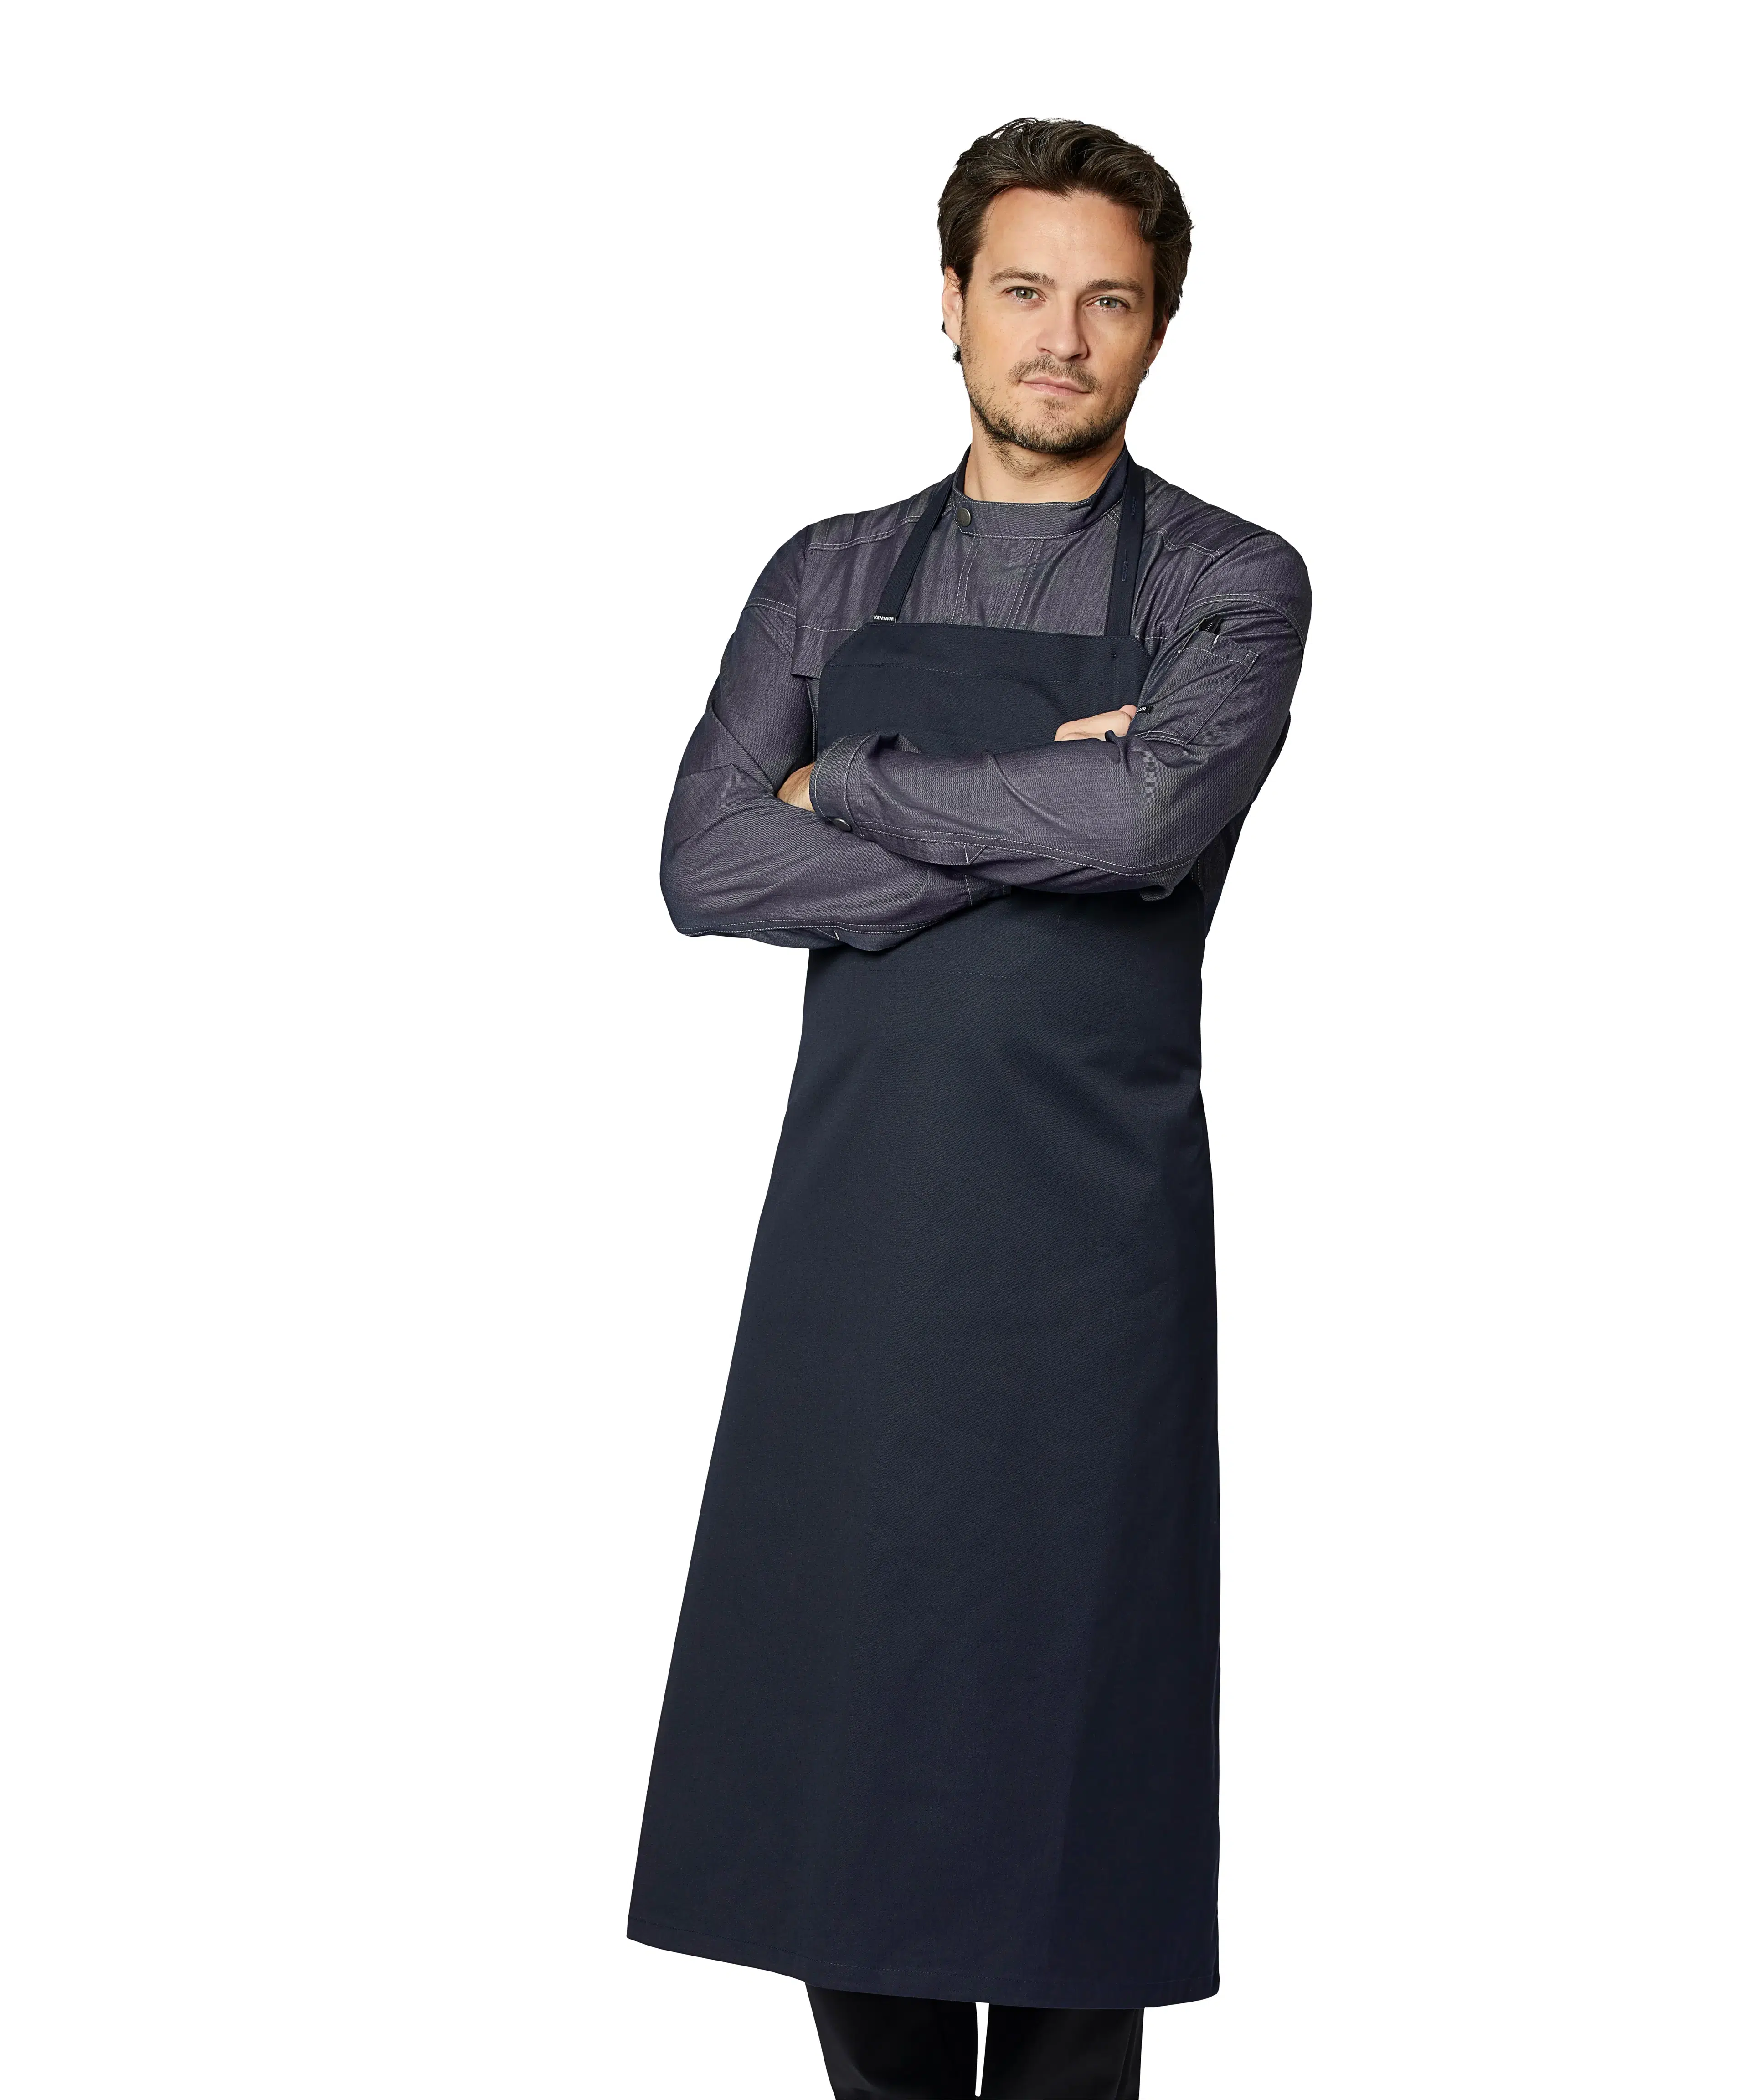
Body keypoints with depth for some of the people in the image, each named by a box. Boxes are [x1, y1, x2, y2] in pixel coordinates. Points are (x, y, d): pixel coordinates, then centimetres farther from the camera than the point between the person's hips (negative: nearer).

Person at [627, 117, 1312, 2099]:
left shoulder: (1230, 583, 3)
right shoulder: (830, 580, 11)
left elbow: (1151, 818, -18)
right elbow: (707, 864, -3)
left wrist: (851, 784, -6)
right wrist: (1026, 829, -11)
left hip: (1092, 1225, -3)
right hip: (853, 1210, 3)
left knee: (1072, 1705, 1)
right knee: (834, 1705, 5)